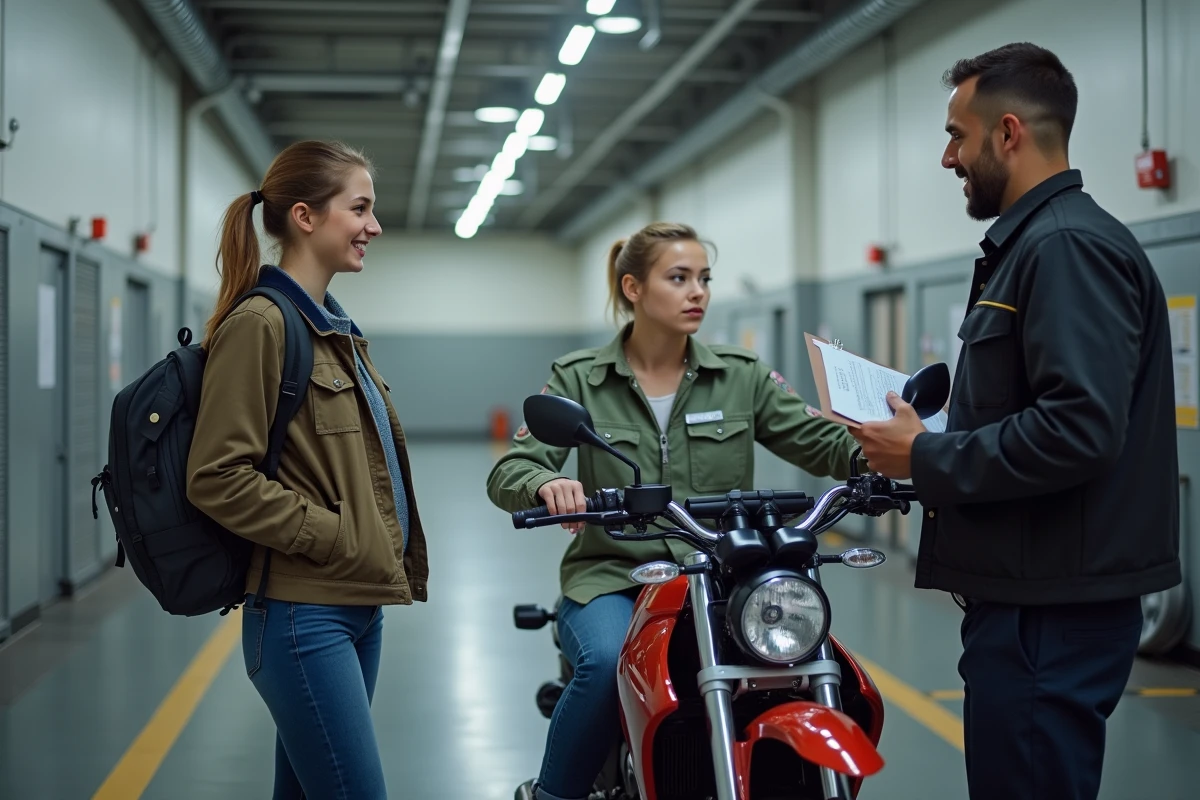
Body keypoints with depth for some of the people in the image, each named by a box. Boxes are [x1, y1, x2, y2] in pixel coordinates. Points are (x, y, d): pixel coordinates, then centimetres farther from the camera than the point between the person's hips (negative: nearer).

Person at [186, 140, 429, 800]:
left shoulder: (333, 328, 17)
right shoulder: (260, 324, -12)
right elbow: (215, 477, -17)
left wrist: (392, 556, 13)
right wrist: (333, 535, -16)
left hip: (358, 605, 9)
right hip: (304, 614, -9)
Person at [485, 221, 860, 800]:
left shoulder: (741, 376, 8)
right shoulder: (579, 380, 3)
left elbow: (825, 444, 1)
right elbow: (509, 473, -6)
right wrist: (546, 485, -31)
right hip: (612, 577, -2)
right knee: (607, 662, -34)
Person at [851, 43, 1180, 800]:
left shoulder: (1068, 247, -16)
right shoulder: (1030, 243, 17)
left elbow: (1077, 430, -26)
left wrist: (928, 459, -16)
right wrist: (920, 439, 9)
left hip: (1052, 615, -11)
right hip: (1031, 596, 11)